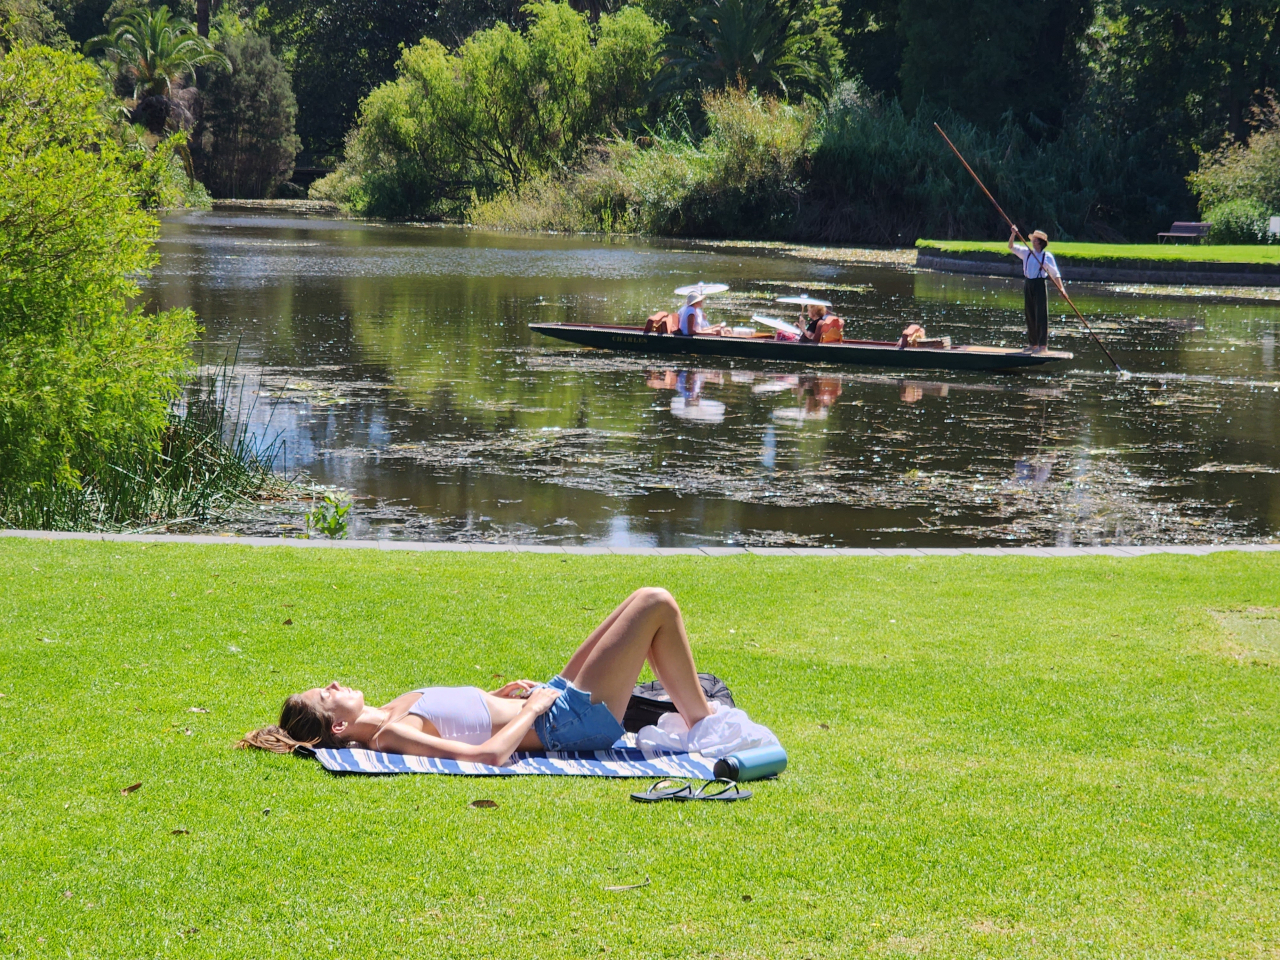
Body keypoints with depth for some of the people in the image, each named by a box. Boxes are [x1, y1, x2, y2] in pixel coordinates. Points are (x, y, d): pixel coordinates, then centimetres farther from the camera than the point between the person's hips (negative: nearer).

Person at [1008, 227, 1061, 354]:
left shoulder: (1047, 256, -5)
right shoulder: (1027, 253, 8)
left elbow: (1055, 273, -7)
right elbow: (1011, 247, 6)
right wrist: (1013, 235, -11)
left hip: (1039, 285, -5)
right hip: (1027, 285, 5)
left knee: (1041, 315, -6)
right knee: (1030, 315, 10)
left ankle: (1043, 345, -6)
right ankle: (1032, 343, 19)